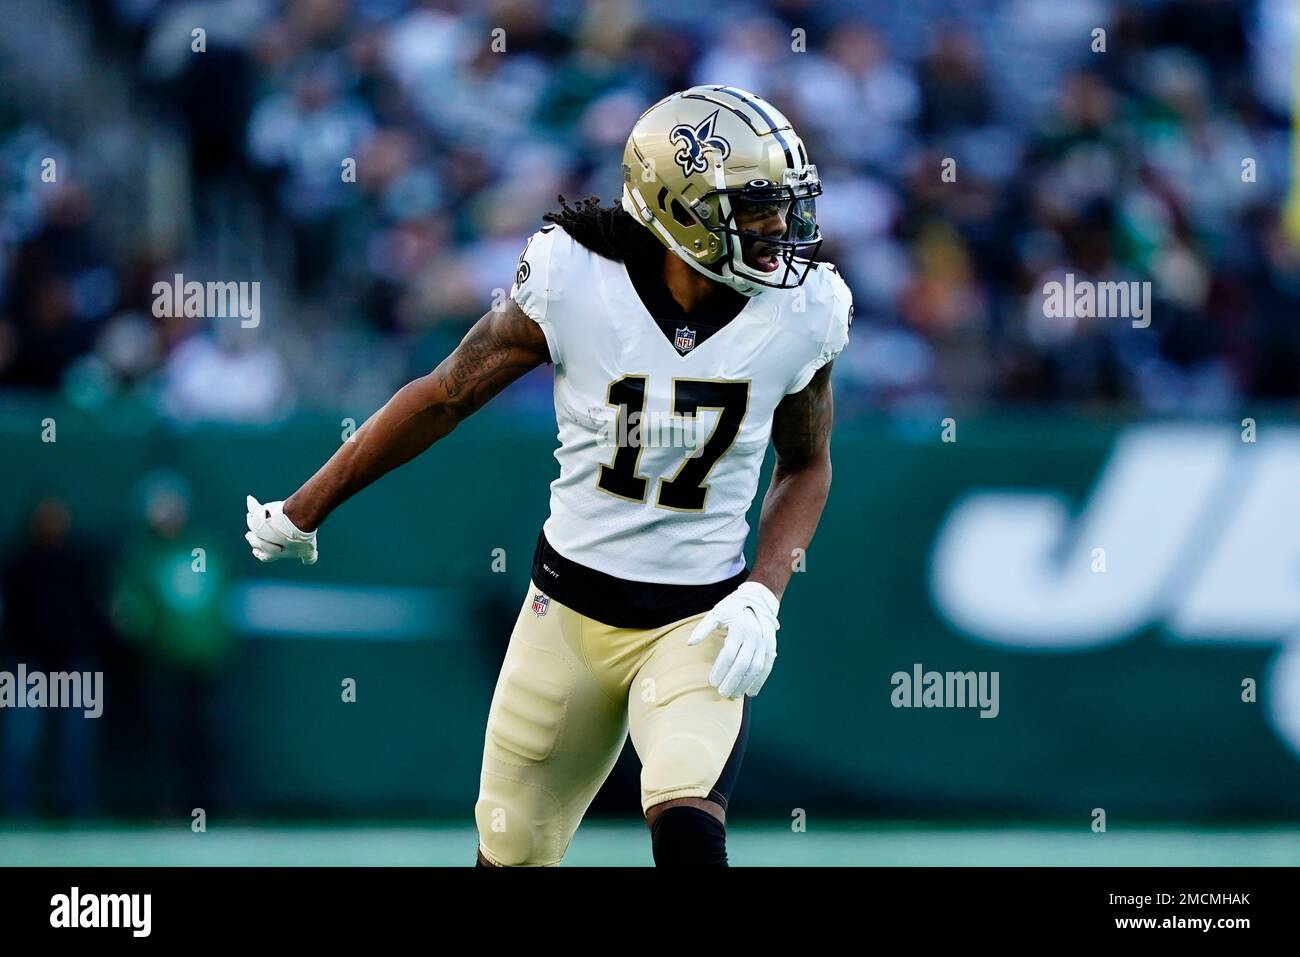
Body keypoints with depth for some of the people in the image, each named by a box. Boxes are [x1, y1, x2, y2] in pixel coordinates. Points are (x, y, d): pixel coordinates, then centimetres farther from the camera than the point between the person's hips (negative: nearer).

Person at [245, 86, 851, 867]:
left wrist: (761, 598, -9)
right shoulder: (575, 282, -16)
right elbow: (447, 395, -1)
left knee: (688, 833, -26)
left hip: (699, 623, -1)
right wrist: (308, 507, 9)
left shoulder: (800, 315, -11)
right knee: (510, 854, 11)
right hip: (571, 608, 1)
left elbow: (807, 467, 7)